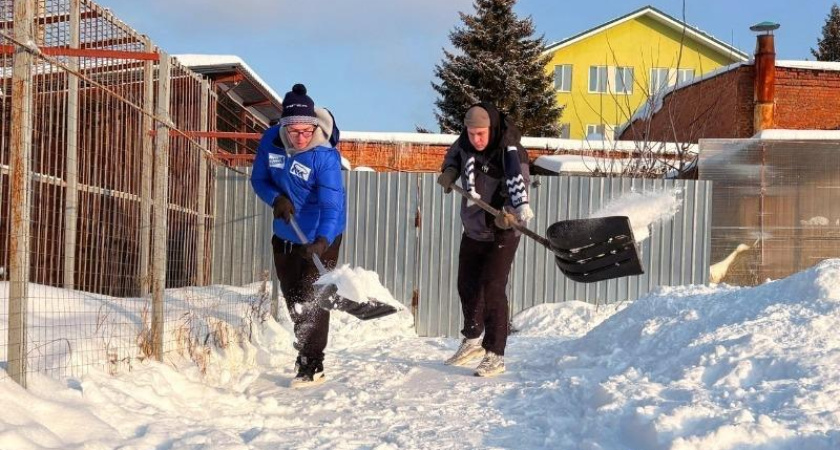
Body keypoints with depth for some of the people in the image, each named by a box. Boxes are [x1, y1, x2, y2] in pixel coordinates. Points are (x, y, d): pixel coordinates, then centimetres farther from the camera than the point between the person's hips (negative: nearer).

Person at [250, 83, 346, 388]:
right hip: (285, 235, 6)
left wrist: (322, 241, -47)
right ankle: (305, 353, 37)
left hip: (320, 238, -6)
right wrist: (275, 198, -18)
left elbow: (332, 203, -32)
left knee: (312, 300, -6)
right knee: (292, 298, 18)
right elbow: (259, 179, 3)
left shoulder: (325, 156, -26)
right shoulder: (270, 141, -10)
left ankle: (312, 366, 4)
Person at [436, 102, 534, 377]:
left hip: (502, 234, -7)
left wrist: (517, 209, -52)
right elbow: (455, 154, 20)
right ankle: (472, 342, 37)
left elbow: (519, 184, -33)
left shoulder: (510, 151, -22)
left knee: (492, 290, -12)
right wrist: (449, 171, 0)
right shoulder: (465, 143, -3)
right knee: (467, 285, 16)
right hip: (472, 230, 7)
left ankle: (495, 355, -2)